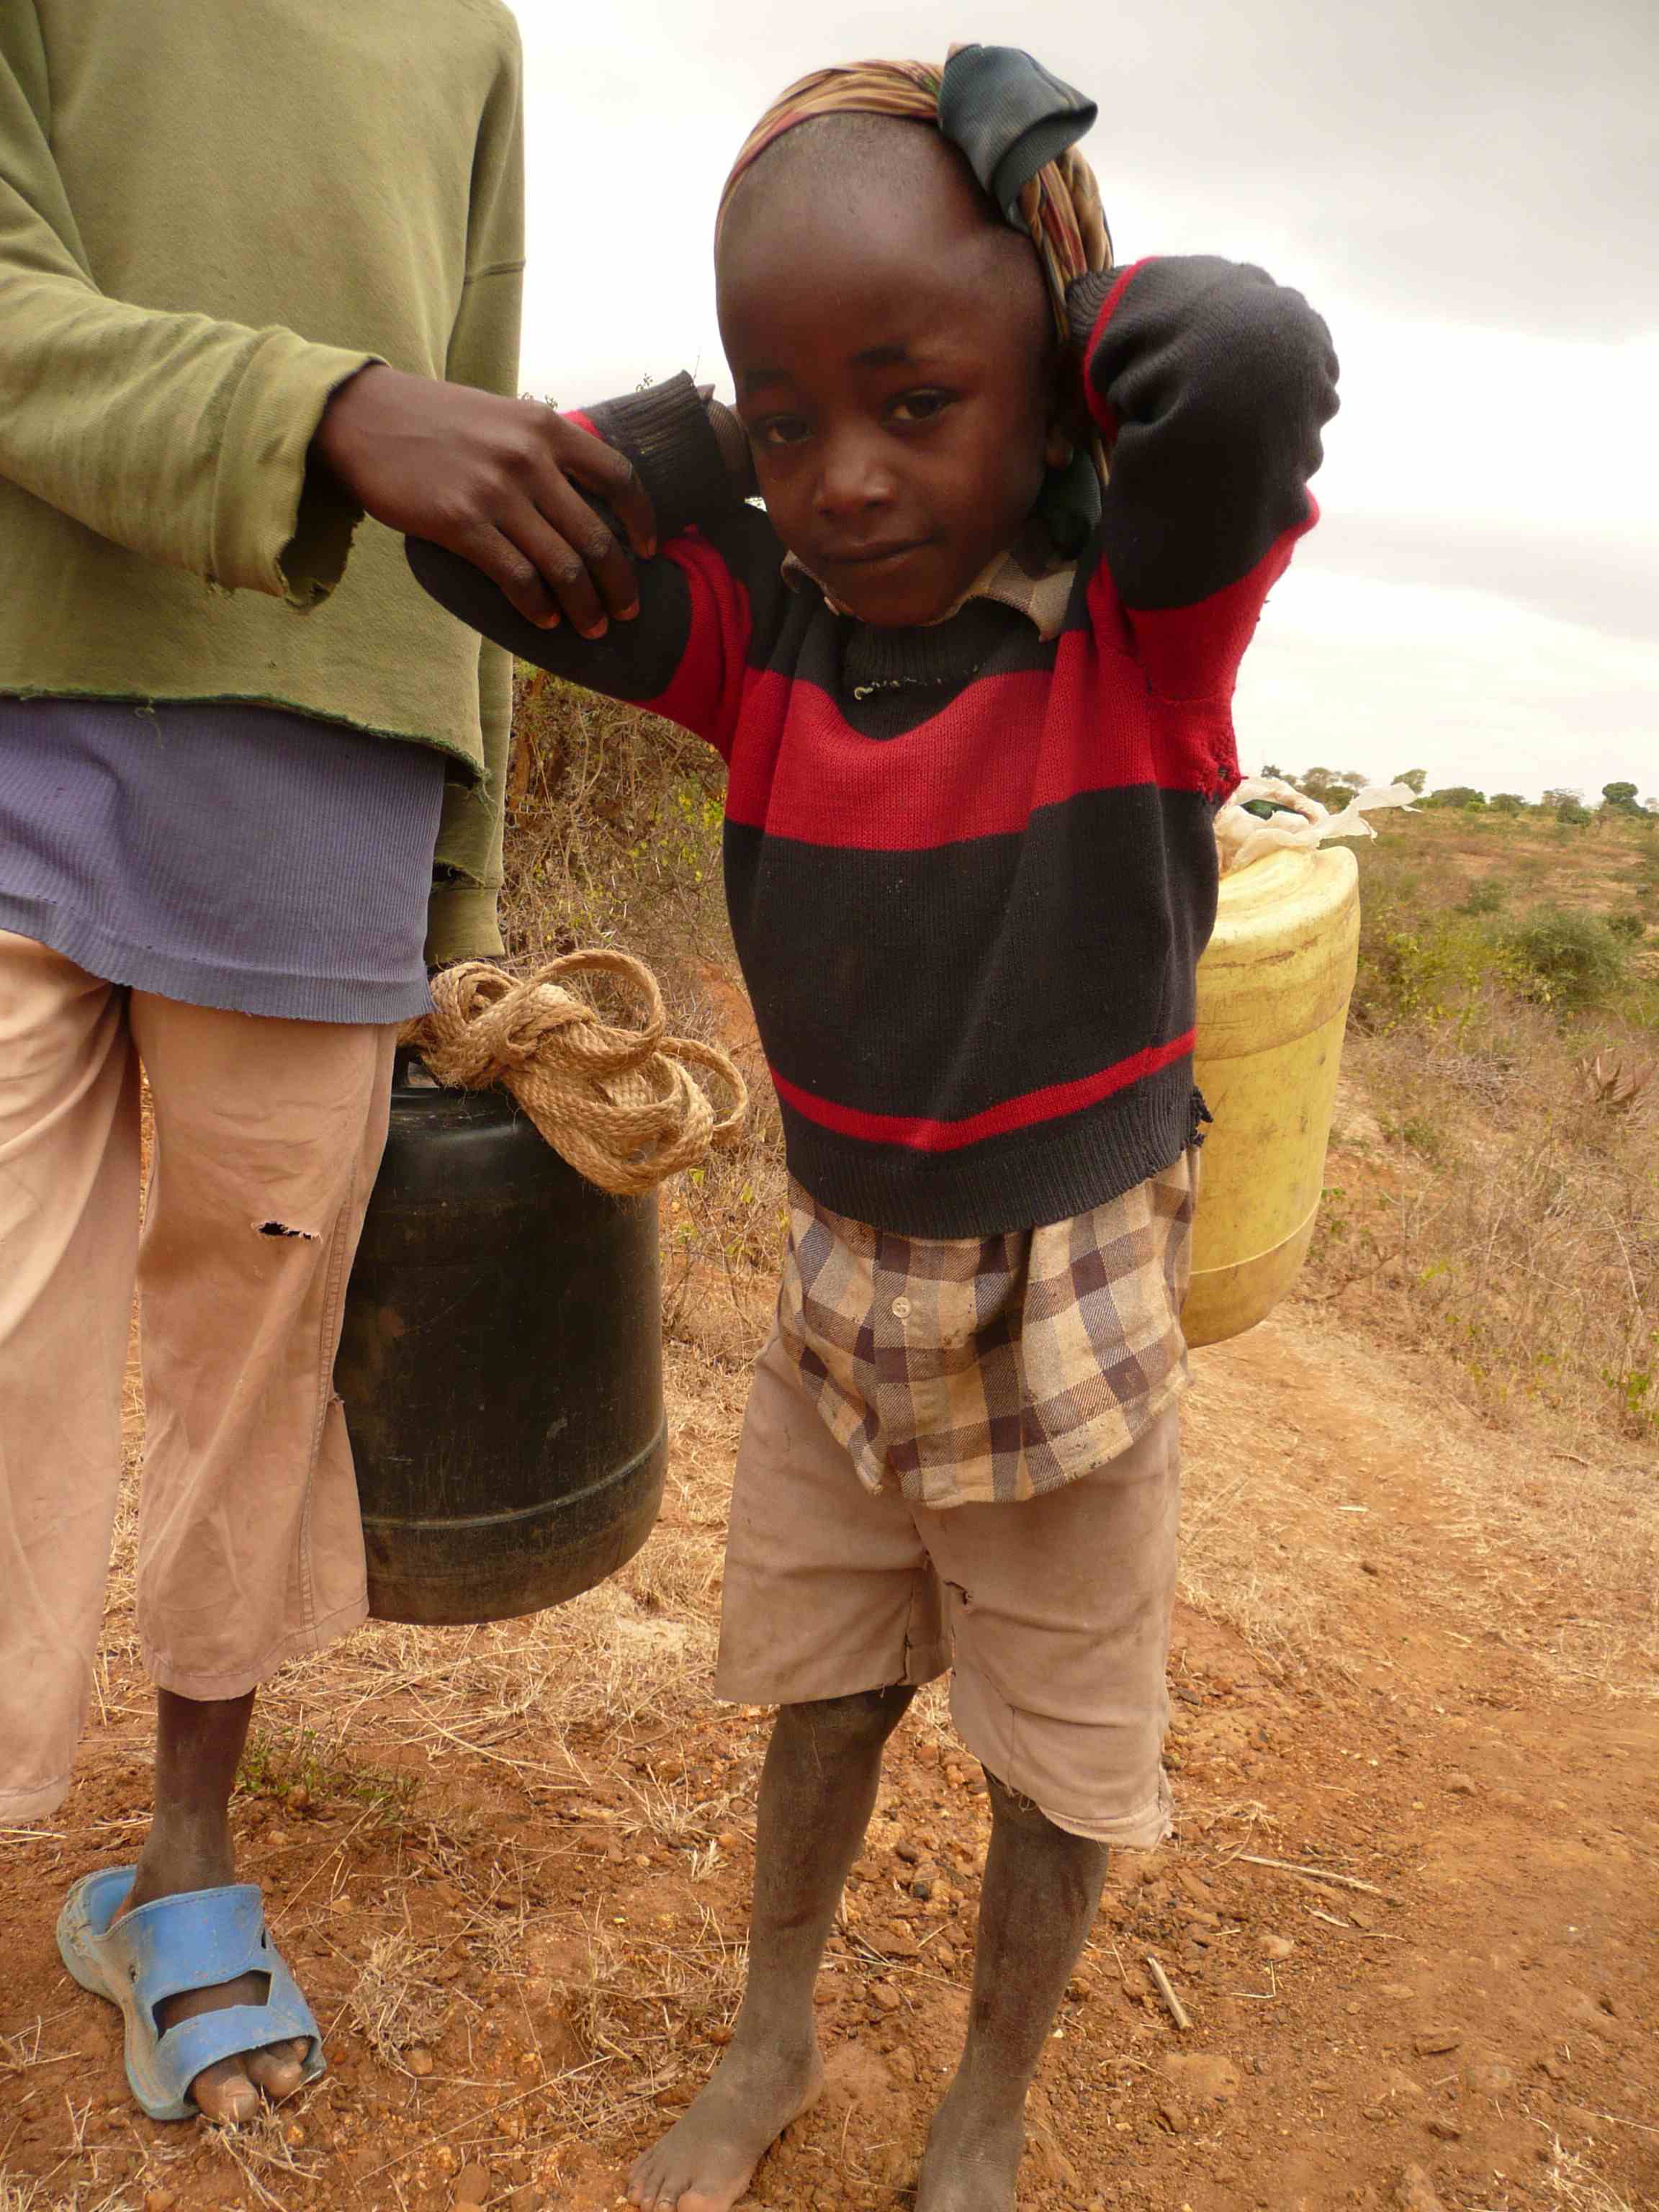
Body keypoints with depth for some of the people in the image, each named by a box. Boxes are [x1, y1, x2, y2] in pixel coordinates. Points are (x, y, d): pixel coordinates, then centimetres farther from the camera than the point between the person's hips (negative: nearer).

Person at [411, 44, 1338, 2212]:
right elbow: (479, 526, -12)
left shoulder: (1146, 614, -18)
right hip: (841, 1284, 4)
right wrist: (743, 409, -12)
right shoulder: (765, 629, -7)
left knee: (1057, 1743, 16)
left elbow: (1257, 365, -38)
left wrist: (1067, 282, -17)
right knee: (822, 1683, 23)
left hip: (1071, 1308, -3)